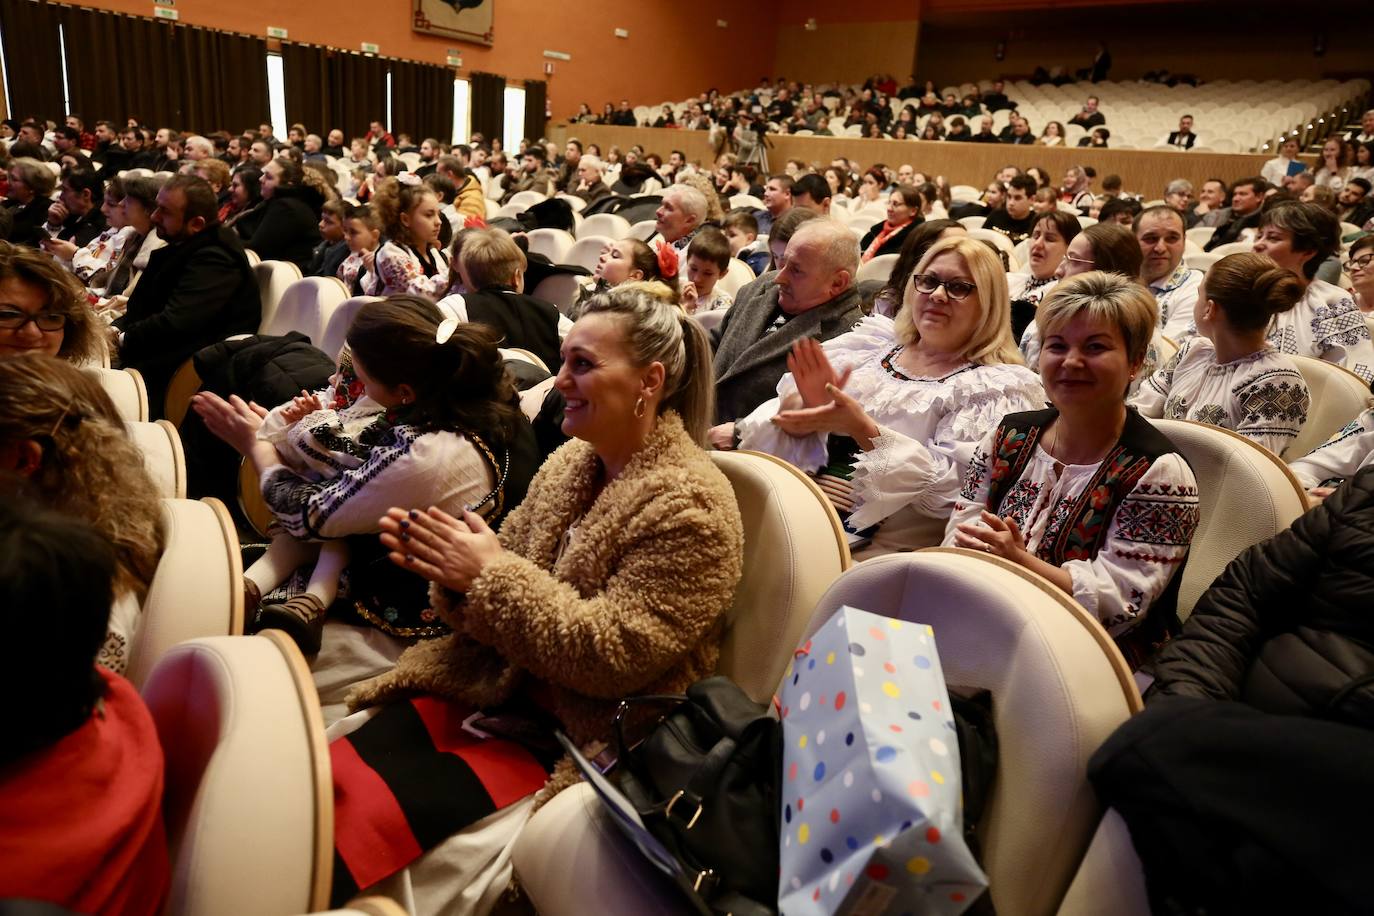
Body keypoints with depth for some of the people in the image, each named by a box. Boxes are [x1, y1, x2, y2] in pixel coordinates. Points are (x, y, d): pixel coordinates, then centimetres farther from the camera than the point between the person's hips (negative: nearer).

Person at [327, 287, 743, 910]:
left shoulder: (689, 507, -18)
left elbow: (613, 656, -23)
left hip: (584, 737, -7)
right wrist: (450, 566, -11)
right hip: (495, 687, 7)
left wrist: (489, 573, -21)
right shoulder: (571, 461, 5)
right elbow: (510, 575, 11)